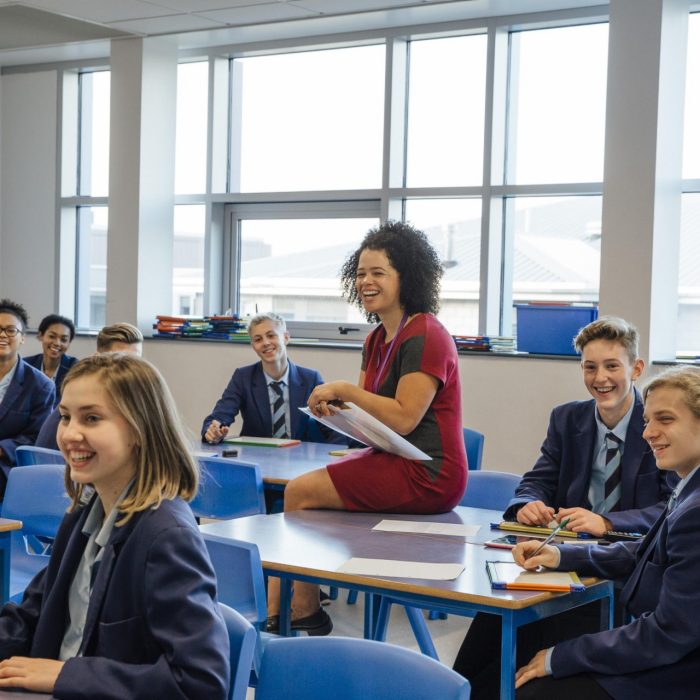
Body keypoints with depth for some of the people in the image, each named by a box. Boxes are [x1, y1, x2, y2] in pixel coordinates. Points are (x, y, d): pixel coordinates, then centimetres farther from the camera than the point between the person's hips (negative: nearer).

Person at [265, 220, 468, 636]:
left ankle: (306, 614, 7)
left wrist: (344, 390, -18)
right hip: (395, 463, 10)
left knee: (299, 494, -11)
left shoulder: (424, 336, -15)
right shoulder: (378, 339, 15)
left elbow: (403, 418, -23)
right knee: (297, 492, 0)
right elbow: (368, 414, 17)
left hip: (427, 476, -10)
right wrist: (335, 408, -4)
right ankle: (272, 614, -4)